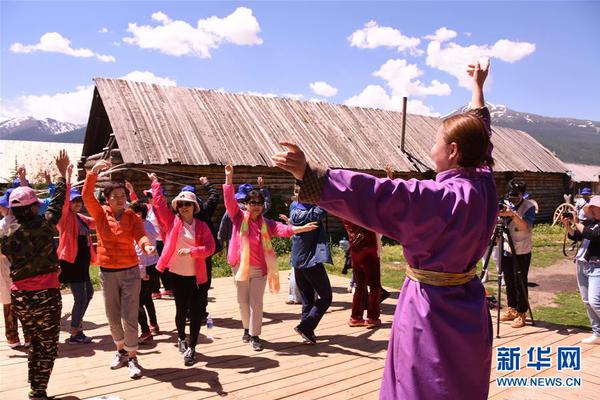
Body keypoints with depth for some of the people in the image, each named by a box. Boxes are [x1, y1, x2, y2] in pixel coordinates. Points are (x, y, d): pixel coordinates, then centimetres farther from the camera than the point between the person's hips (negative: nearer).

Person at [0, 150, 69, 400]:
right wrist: (62, 174, 11)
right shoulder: (42, 226, -12)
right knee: (48, 347, 7)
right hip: (45, 295, -5)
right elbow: (57, 203, 0)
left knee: (36, 344, 21)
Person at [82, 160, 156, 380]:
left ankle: (132, 358, 10)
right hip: (107, 273, 2)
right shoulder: (100, 214, -1)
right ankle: (121, 350, 35)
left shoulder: (132, 216, -4)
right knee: (112, 316, 14)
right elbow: (86, 195, -14)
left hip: (130, 272, -2)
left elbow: (140, 235, -18)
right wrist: (94, 171, -21)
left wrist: (147, 245, -41)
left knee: (129, 316, -3)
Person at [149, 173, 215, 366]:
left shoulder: (201, 226, -1)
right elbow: (159, 203, -4)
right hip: (178, 275, 0)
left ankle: (191, 348, 15)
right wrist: (155, 182, -2)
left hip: (197, 276, 0)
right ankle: (181, 338, 38)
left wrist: (191, 251, -20)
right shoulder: (172, 222, 0)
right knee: (181, 310, 11)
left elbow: (210, 247, -8)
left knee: (196, 312, 2)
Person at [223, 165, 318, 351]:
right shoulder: (238, 218, -2)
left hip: (260, 269, 0)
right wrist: (229, 177, -19)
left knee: (256, 303, 0)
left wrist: (302, 228, -28)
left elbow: (284, 229, -12)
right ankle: (247, 329, 35)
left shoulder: (266, 224, 0)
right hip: (240, 266, 0)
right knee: (243, 301, 13)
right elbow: (229, 200, -11)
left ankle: (254, 336, 12)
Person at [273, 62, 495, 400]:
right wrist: (478, 87, 30)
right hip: (465, 307, 9)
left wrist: (307, 172, -39)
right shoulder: (484, 184, -2)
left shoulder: (441, 197, -26)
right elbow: (479, 128, 15)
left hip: (432, 309, -9)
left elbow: (373, 194, -36)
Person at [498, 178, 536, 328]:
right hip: (506, 250, 5)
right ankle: (511, 309, 26)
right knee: (509, 282, 13)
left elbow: (526, 226, -23)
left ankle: (521, 314, 10)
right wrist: (500, 214, -15)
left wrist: (513, 214, -36)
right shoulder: (507, 204, 6)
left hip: (522, 252, -5)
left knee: (520, 283, 0)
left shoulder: (529, 206, -8)